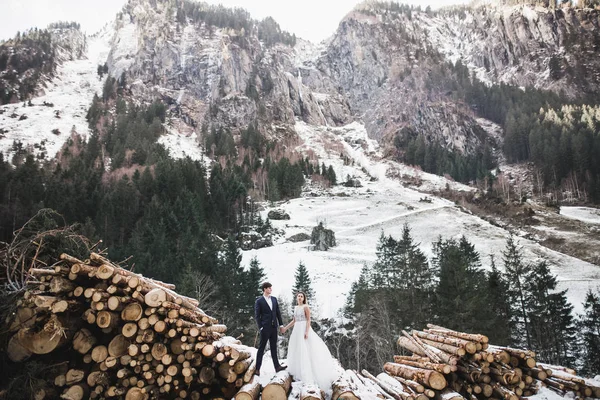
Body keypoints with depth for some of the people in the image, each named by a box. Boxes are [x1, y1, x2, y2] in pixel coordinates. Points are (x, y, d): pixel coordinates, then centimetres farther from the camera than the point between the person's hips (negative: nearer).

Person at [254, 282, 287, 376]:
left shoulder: (274, 299, 9)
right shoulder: (259, 301, -6)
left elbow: (278, 313, 12)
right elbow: (257, 316, -6)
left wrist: (281, 324, 7)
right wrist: (260, 327, -11)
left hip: (274, 327, 5)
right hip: (265, 328, -5)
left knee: (274, 347, 12)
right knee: (261, 348, 0)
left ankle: (277, 366, 17)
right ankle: (257, 369, 6)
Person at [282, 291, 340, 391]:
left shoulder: (306, 307, -9)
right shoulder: (295, 308, 12)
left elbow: (308, 320, -13)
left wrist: (307, 332, -21)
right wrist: (286, 327, 16)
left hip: (304, 329, -8)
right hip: (297, 330, 8)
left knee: (306, 350, -7)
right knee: (297, 350, 10)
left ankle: (308, 374, -1)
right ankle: (300, 371, 19)